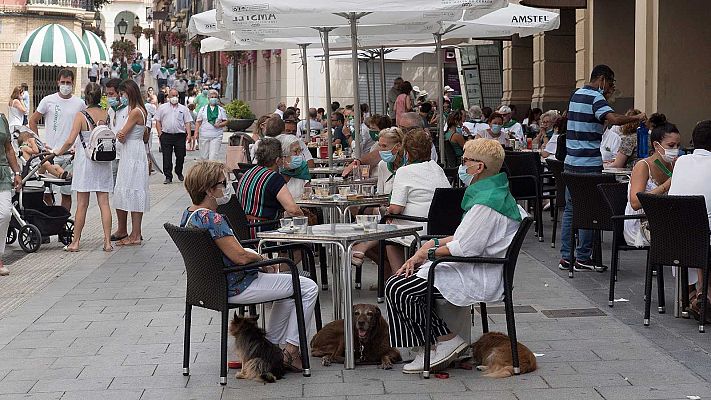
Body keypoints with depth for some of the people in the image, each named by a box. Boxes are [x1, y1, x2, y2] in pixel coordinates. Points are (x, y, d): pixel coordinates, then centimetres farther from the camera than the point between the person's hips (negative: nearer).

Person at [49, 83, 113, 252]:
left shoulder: (81, 116, -9)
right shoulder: (106, 115, 0)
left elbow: (70, 141, -14)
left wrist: (58, 152, 6)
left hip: (85, 162, -3)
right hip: (103, 162, 3)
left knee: (82, 205, 3)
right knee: (104, 203, 5)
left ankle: (75, 242, 10)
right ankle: (107, 241, 3)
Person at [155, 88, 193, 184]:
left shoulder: (183, 109, 10)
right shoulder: (162, 107, 9)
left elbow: (187, 122, 7)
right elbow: (158, 121, 8)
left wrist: (188, 134, -5)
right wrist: (160, 134, -3)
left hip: (180, 136, 1)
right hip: (166, 136, -1)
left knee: (180, 156, 4)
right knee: (167, 157, -2)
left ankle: (179, 172, 28)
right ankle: (168, 176, 3)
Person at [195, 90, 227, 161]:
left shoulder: (221, 110, 10)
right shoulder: (203, 109, 10)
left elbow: (225, 121, 10)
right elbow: (198, 122, 8)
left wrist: (219, 124, -10)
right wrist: (196, 132, -3)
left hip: (216, 136, -1)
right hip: (204, 135, 1)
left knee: (213, 156, -10)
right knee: (204, 156, 3)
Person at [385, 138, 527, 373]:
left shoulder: (486, 202, -21)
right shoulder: (493, 192, 13)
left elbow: (466, 248, -22)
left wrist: (429, 252, -8)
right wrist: (434, 243, 7)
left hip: (479, 278, -11)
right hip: (479, 270, 11)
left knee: (397, 289, -15)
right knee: (397, 283, 9)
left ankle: (446, 340, -4)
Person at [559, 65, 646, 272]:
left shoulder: (576, 94, 15)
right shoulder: (595, 98, -13)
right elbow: (613, 118, -28)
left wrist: (606, 96, 19)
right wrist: (636, 118, -15)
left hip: (571, 162, 9)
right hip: (589, 164, -9)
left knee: (570, 209, 11)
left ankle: (565, 257, 13)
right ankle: (582, 259, 1)